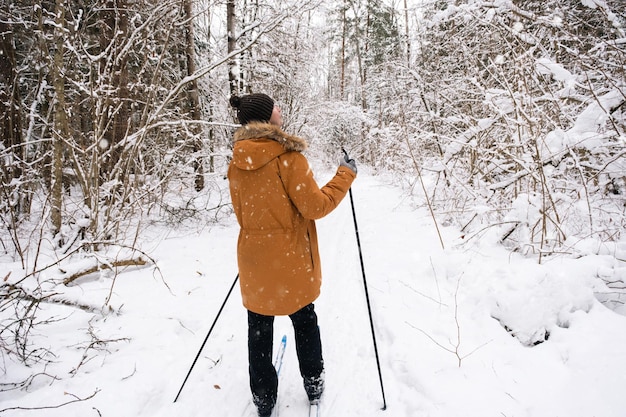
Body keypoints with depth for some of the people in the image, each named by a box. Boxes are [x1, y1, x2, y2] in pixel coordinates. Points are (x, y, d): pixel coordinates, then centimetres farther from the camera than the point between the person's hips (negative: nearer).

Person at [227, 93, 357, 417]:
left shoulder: (237, 162, 0)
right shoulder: (288, 157, -18)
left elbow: (240, 212, 9)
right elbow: (315, 206, -17)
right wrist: (345, 175, -6)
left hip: (254, 259, 4)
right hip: (291, 260, -4)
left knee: (259, 329, 15)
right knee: (304, 321, 18)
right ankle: (314, 386, 34)